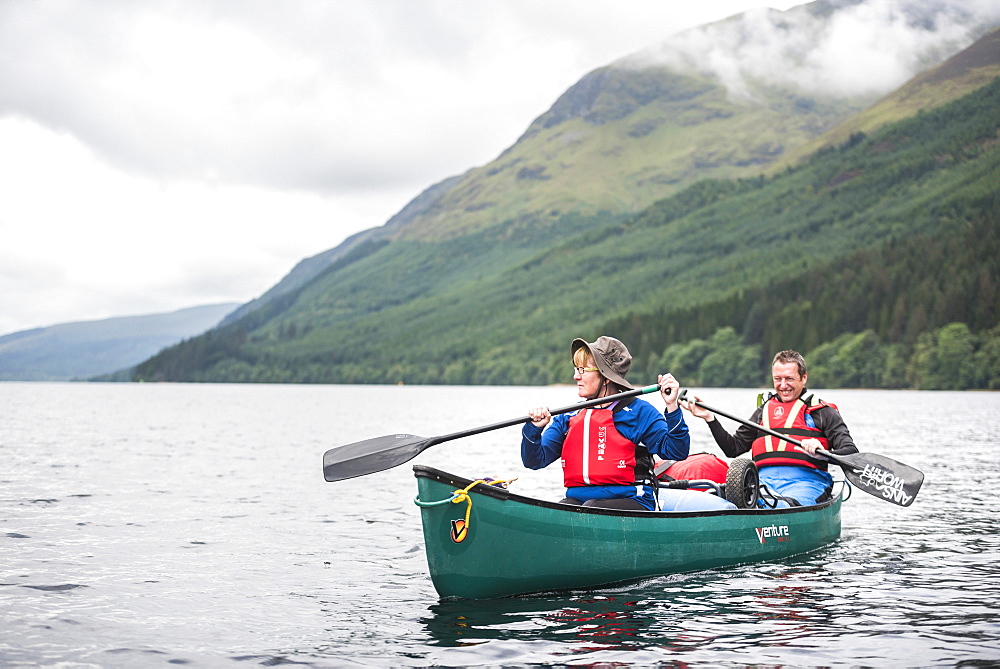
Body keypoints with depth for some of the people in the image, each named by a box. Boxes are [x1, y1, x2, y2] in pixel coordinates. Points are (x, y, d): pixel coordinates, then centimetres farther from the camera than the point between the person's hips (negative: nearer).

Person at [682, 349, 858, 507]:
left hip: (804, 483, -2)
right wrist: (709, 418, 17)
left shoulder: (822, 411, 13)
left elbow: (851, 452, 2)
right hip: (764, 480, 2)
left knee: (785, 506, -40)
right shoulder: (764, 410, 27)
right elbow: (733, 448, 28)